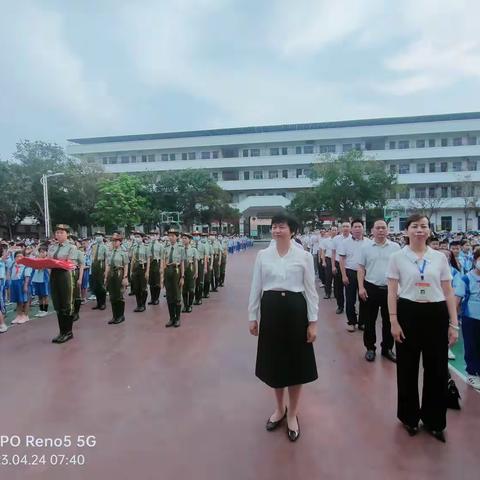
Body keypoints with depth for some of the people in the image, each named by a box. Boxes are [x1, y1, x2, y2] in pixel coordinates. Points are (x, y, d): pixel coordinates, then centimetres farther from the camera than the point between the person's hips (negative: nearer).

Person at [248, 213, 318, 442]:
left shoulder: (304, 256, -4)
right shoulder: (263, 255, 1)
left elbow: (311, 290, -1)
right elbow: (256, 287, 5)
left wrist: (313, 321, -4)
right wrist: (252, 316, 5)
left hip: (295, 309, -2)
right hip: (271, 309, 2)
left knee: (296, 361, 9)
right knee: (274, 361, 14)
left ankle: (292, 414, 32)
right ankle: (279, 409, 39)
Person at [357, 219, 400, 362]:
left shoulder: (395, 247, 3)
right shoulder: (366, 247, 1)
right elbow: (361, 268, 2)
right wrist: (361, 287, -5)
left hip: (390, 289, 1)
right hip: (371, 288, -1)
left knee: (388, 320, 11)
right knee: (370, 320, 8)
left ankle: (387, 348, 26)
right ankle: (370, 348, 22)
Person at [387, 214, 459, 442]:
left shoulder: (440, 257, 3)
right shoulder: (397, 257, -3)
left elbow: (448, 292, 5)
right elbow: (392, 292, -3)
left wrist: (453, 324, 2)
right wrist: (393, 321, -8)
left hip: (436, 314, 2)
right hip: (408, 313, -2)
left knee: (437, 369, 11)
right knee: (407, 368, 11)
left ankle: (433, 419, 33)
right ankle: (409, 416, 32)